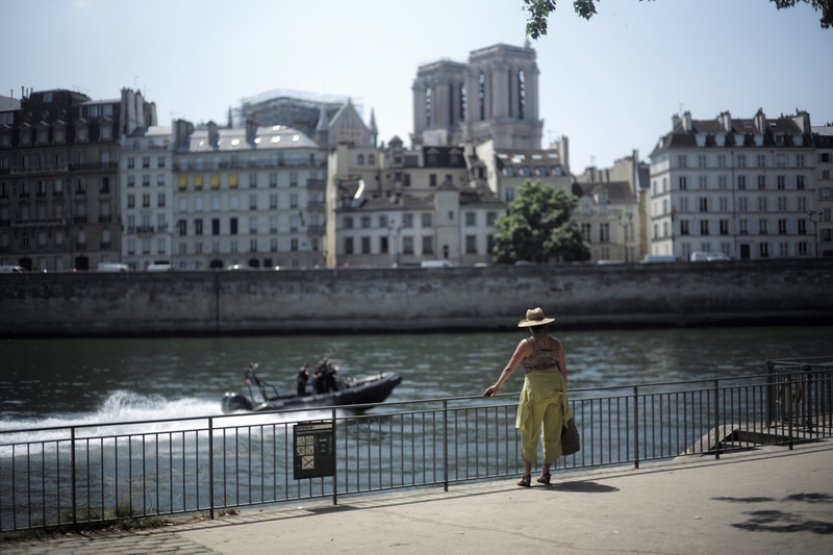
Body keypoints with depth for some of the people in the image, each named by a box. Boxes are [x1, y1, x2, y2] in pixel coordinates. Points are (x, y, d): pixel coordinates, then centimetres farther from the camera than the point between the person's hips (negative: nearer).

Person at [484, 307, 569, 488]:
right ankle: (546, 472, 16)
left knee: (529, 434, 4)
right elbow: (563, 370, 10)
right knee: (552, 432, 12)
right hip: (555, 388, 4)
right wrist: (563, 393, 20)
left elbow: (509, 368, -3)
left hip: (536, 390, -4)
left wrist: (497, 386, 8)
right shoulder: (556, 343, 7)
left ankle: (527, 475, 2)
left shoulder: (527, 344, -6)